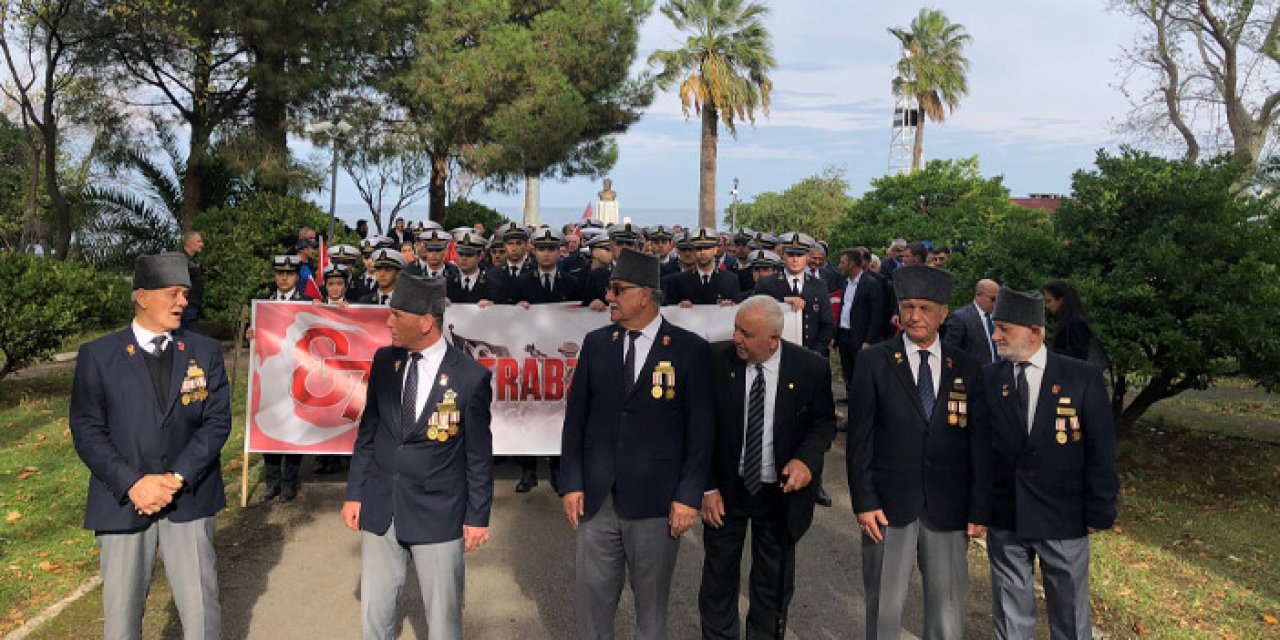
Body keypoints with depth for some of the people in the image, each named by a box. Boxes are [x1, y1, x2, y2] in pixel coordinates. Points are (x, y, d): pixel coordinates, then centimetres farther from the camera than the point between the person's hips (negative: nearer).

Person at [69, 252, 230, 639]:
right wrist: (133, 484, -14)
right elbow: (86, 430, -3)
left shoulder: (206, 352, 5)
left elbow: (217, 421, -1)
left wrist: (177, 479, -13)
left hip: (190, 500, 1)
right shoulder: (98, 356, 1)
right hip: (122, 502, -1)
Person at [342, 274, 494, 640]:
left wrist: (478, 516, -3)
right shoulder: (384, 361, 0)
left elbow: (479, 455, -6)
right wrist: (354, 494, 8)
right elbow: (367, 433, 9)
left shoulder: (471, 376, -13)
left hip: (438, 516, -4)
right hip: (379, 510, 4)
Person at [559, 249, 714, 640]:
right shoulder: (596, 343, 5)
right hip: (596, 497, 3)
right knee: (592, 593, 11)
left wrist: (689, 497, -8)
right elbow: (576, 417, 6)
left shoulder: (690, 350, -6)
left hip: (655, 501, -3)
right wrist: (570, 484, 2)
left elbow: (701, 430, -5)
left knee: (652, 600, 12)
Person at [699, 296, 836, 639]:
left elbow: (824, 422, -1)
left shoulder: (811, 368, -15)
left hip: (780, 492, 0)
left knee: (774, 582, 17)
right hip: (726, 487, 0)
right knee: (718, 575, 16)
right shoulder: (716, 360, -14)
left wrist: (806, 459, -20)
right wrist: (707, 487, -10)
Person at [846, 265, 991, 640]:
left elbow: (979, 445, 4)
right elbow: (859, 438, -3)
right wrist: (864, 502, -8)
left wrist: (979, 510, 1)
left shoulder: (967, 369, 4)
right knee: (884, 608, 10)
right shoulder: (874, 362, -2)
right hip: (888, 506, -1)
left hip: (948, 510, 2)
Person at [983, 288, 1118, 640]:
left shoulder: (1084, 378, -8)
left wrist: (1099, 513, -5)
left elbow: (1101, 451, -5)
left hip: (1064, 521, -1)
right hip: (1003, 519, 2)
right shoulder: (987, 379, -3)